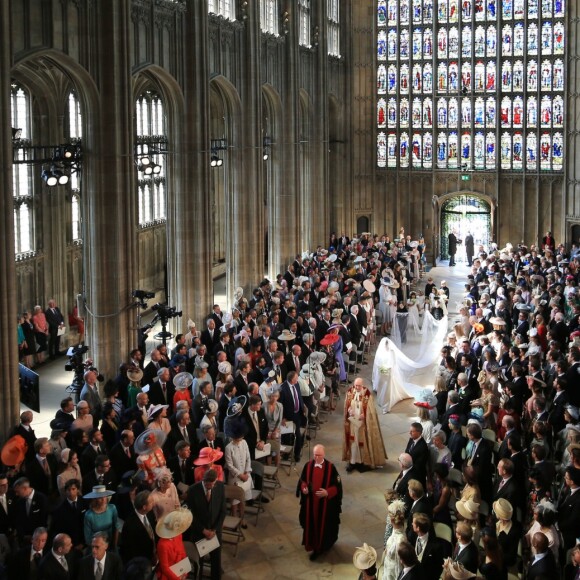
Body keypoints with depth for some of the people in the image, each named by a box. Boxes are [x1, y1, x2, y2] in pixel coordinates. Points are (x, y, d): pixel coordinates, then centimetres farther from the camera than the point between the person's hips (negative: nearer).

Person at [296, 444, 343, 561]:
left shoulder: (330, 467, -14)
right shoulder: (308, 466, -5)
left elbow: (337, 486, -9)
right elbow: (302, 480, 7)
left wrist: (327, 492, -23)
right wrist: (304, 488, -13)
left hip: (325, 503, -3)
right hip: (310, 502, 3)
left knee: (324, 525, 6)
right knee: (311, 523, 12)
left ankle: (320, 547, 22)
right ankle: (312, 545, 29)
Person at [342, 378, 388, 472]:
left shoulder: (367, 394, -13)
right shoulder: (350, 392, -2)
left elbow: (370, 409, -8)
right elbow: (346, 406, 7)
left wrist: (363, 415, -19)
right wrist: (349, 411, -11)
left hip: (363, 422, -3)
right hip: (353, 421, 3)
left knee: (363, 441, 5)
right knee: (353, 441, 6)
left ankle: (364, 461, 17)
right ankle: (352, 462, 12)